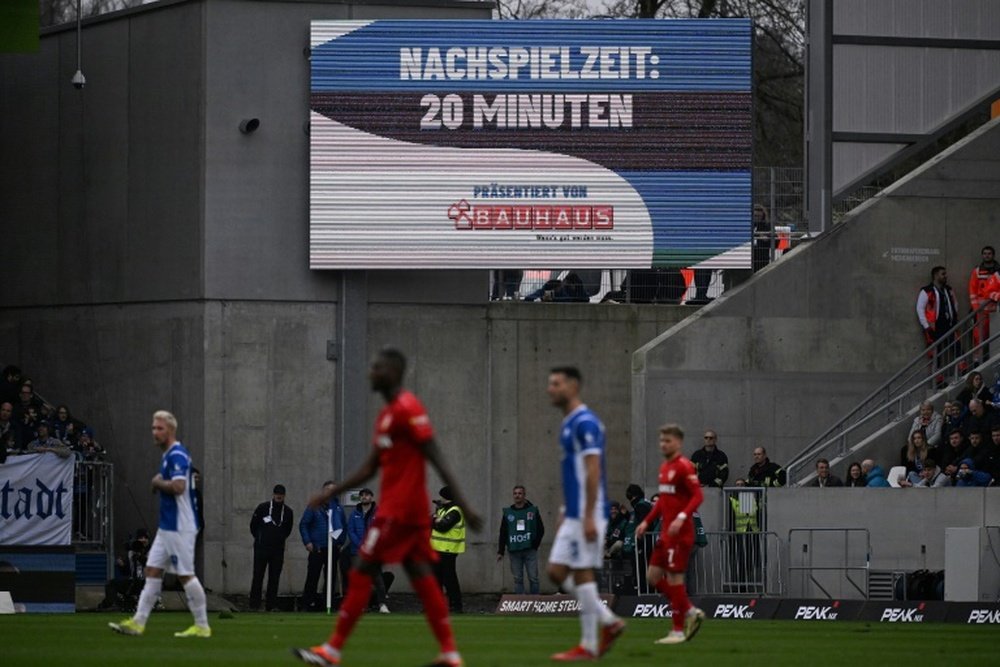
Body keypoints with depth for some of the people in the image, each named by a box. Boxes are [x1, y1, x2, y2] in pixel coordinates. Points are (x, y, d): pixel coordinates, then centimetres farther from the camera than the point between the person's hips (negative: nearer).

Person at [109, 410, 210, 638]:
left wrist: (158, 483, -12)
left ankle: (202, 626, 1)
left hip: (180, 528, -10)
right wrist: (160, 485, 7)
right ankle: (138, 622, 7)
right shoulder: (169, 455, 16)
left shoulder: (177, 455, -16)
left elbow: (178, 486, -28)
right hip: (167, 526, 10)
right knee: (152, 570, 7)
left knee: (186, 575, -5)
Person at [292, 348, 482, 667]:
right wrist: (330, 493, 19)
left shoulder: (408, 409, -13)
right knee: (421, 576, 5)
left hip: (398, 509, -9)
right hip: (412, 510, 9)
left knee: (361, 573, -5)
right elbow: (369, 469, 23)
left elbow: (437, 460, -17)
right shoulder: (386, 415, 18)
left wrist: (464, 506, -19)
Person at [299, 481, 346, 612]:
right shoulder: (314, 506, -2)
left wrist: (341, 541, 5)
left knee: (331, 577, 4)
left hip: (333, 548, 3)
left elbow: (344, 526, 17)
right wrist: (307, 542, -9)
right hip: (317, 547, -3)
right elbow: (303, 524, -1)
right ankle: (307, 603, 0)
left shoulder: (338, 507, 8)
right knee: (312, 577, -4)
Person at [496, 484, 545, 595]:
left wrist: (535, 544, -2)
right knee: (518, 579, 2)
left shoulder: (533, 511, 5)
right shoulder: (507, 513, 8)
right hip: (514, 551, 1)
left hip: (530, 551, -1)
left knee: (533, 578, -3)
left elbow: (541, 530, 8)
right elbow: (502, 533, 9)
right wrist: (500, 551, 5)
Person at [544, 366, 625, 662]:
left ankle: (588, 646, 0)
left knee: (582, 573, -6)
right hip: (573, 515, 10)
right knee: (556, 571, 7)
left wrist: (589, 516, -23)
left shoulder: (585, 423, -14)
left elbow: (593, 471, -19)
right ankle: (609, 622, 13)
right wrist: (564, 513, 22)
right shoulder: (568, 424, 17)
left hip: (586, 515, -10)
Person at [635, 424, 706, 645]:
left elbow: (698, 496, -18)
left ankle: (678, 631, 2)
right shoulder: (664, 467, 16)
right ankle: (691, 612, 17)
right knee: (653, 576, 8)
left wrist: (681, 518, -29)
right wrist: (647, 522, 19)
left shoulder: (684, 467, -12)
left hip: (680, 533, -9)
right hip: (666, 533, 9)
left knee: (674, 578, -6)